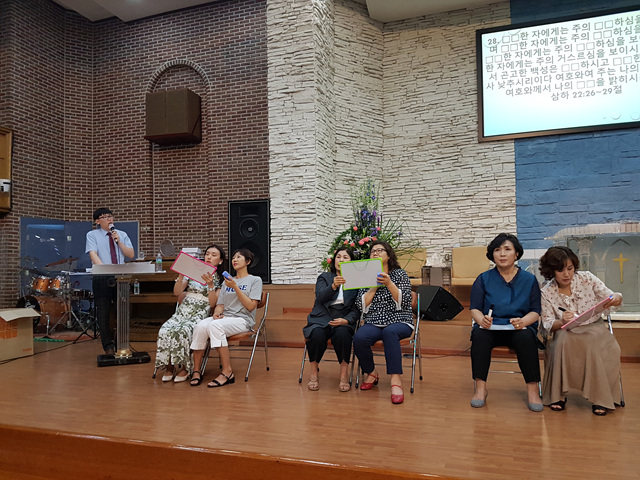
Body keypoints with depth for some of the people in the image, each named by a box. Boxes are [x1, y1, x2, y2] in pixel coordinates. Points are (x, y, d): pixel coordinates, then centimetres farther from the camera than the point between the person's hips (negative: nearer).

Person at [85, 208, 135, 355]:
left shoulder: (122, 235, 13)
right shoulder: (92, 235, 4)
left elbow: (131, 255, 6)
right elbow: (93, 254, -10)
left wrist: (118, 241, -6)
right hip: (101, 277, -2)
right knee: (103, 313, 1)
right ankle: (108, 347, 14)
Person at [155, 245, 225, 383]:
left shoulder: (220, 280, 7)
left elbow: (212, 303, -3)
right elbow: (176, 292, 8)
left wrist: (210, 285, -16)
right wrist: (181, 276, -6)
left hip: (200, 314, -3)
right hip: (183, 310, 3)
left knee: (182, 331, -33)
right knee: (165, 330, -27)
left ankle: (185, 367, -15)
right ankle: (169, 366, -11)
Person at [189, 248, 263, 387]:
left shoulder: (255, 280, 7)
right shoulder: (227, 281, 24)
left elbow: (251, 306, -5)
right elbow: (220, 304, 18)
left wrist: (235, 287, -9)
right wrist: (216, 313, -5)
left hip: (243, 319, -5)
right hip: (224, 317, 5)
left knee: (214, 326, -35)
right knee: (200, 327, -27)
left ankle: (227, 372, -31)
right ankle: (196, 371, -20)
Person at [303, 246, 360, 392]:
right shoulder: (324, 277, 14)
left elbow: (356, 309, 6)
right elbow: (320, 297, -7)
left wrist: (346, 320, -15)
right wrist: (333, 286, -26)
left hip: (343, 321, 0)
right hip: (321, 319, 1)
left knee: (342, 334, -35)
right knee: (317, 335, -33)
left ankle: (344, 374, -15)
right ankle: (313, 373, -10)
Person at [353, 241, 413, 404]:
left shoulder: (400, 274, 7)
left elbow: (404, 302, -6)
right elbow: (361, 306, 3)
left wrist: (389, 284, -16)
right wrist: (374, 286, -5)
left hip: (399, 322, -2)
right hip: (373, 323, 3)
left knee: (389, 332, -37)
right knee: (359, 338, -28)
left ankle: (396, 381, -38)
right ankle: (371, 374, -1)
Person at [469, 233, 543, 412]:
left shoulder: (529, 279, 11)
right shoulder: (484, 279, 10)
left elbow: (535, 311, 4)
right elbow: (474, 308, 2)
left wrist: (523, 321, -19)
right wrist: (482, 319, -22)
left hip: (519, 329, 0)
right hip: (491, 328, 0)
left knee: (525, 337, -34)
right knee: (479, 334, -33)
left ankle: (532, 389, -24)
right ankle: (480, 387, -27)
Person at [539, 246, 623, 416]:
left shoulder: (587, 278, -1)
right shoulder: (547, 293, -2)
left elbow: (609, 297, -2)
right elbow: (547, 324, -5)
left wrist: (616, 298, -28)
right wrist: (561, 321, -29)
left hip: (594, 327, 1)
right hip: (565, 332, -1)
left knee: (596, 345, -33)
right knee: (563, 341, -35)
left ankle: (599, 398, -16)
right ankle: (558, 395, -20)